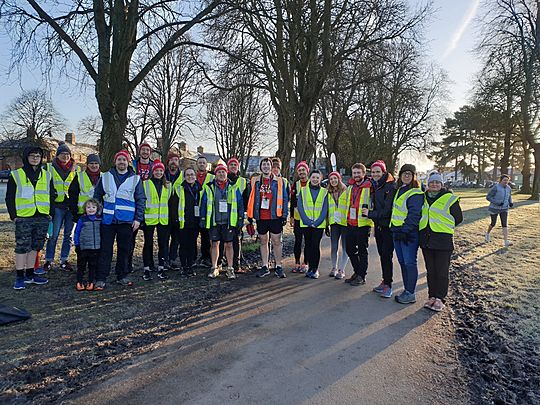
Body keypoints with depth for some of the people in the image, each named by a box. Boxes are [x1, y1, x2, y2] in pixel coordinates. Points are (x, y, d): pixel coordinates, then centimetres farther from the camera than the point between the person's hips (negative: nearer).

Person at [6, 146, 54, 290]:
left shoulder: (47, 175, 11)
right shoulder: (16, 175, 2)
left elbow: (52, 195, 16)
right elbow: (9, 198, 3)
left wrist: (50, 212, 7)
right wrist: (13, 215, -4)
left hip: (42, 218, 4)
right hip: (23, 218, -3)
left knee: (35, 247, 11)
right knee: (21, 247, -1)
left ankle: (30, 274, 22)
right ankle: (19, 277, 8)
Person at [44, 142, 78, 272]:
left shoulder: (75, 169, 10)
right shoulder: (50, 168, 4)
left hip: (71, 205, 2)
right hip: (57, 205, -2)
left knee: (68, 235, 8)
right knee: (54, 235, -2)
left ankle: (64, 260, 18)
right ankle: (49, 260, 12)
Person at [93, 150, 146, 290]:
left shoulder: (135, 179, 5)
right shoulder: (105, 177, 8)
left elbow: (141, 200, 4)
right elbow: (97, 197, 12)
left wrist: (138, 218, -4)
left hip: (127, 220, 0)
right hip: (108, 219, 0)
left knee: (124, 249, 9)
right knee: (105, 249, 2)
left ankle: (122, 276, 21)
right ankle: (101, 278, 9)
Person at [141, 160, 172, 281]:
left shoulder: (168, 185, 11)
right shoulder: (146, 184, 0)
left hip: (163, 219, 3)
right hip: (149, 218, -3)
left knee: (163, 244, 6)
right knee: (148, 244, 4)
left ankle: (161, 269, 15)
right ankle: (146, 270, 12)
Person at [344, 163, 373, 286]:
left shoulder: (369, 187, -9)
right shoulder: (350, 186, 13)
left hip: (363, 224, -7)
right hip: (350, 224, 7)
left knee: (362, 251, 4)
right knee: (350, 249, 14)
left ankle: (361, 276, 16)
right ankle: (357, 272, 31)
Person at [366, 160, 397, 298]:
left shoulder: (391, 187, -14)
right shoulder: (375, 186, 12)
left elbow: (388, 209, -18)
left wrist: (370, 214, -15)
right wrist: (370, 213, 6)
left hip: (388, 225, -8)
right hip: (378, 225, 8)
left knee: (387, 254, -7)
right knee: (382, 254, 12)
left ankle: (388, 285, 2)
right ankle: (385, 281, 21)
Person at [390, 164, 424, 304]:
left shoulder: (415, 193, -11)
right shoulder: (399, 190, 17)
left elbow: (414, 215, -18)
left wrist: (405, 230, -21)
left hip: (409, 234, -8)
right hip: (397, 232, 9)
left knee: (410, 262, -3)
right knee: (402, 262, 13)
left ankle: (411, 294, 4)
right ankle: (407, 289, 23)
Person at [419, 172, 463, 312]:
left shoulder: (450, 198, -4)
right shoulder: (424, 198, 11)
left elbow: (458, 218, 1)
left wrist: (444, 227, 0)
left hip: (443, 241, -5)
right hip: (426, 240, 5)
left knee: (442, 271, 1)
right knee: (430, 270, 12)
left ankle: (440, 299, 13)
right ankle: (432, 296, 23)